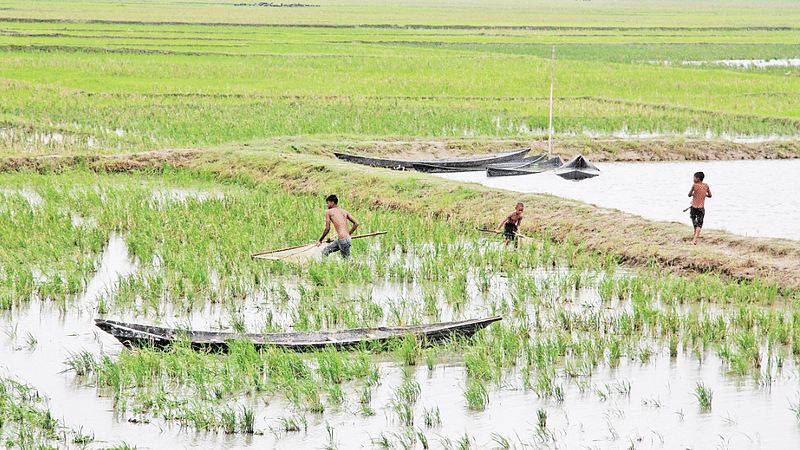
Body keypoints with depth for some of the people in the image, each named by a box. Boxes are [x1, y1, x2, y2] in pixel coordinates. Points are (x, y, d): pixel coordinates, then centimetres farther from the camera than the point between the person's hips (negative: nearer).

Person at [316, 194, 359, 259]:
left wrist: (320, 240, 8)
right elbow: (356, 223, 12)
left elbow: (327, 228, -5)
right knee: (325, 252, 17)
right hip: (348, 239, 8)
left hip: (343, 240, -8)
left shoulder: (328, 212, -1)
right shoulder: (344, 212, 15)